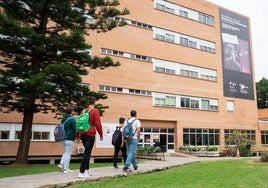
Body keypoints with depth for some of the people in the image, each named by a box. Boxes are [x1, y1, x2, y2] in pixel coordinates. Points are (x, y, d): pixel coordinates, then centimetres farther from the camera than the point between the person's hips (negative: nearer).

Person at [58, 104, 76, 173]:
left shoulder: (63, 119, 10)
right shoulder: (72, 119, -13)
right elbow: (74, 129, -12)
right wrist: (75, 137, 1)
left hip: (63, 139, 7)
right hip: (69, 139, -7)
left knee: (65, 153, 21)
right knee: (68, 154, 0)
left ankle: (61, 164, 6)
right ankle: (66, 169, 4)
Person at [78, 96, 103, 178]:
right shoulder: (95, 111, -8)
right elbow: (98, 124, -13)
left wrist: (80, 134, 23)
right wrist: (101, 134, -2)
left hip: (83, 134, 7)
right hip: (90, 135, -7)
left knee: (87, 152, 19)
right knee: (87, 153, -4)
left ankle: (87, 170, 20)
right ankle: (81, 173, -5)